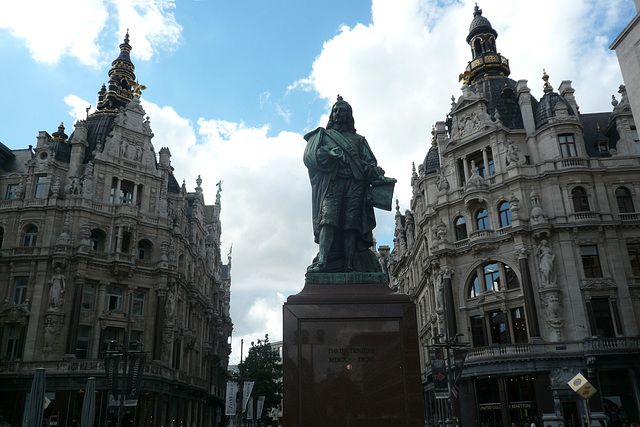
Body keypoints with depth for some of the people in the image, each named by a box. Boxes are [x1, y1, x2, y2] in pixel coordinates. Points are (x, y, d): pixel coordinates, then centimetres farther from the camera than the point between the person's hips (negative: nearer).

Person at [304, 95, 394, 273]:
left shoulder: (358, 139, 30)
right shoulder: (322, 135, 27)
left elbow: (370, 161, 18)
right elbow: (309, 156, 11)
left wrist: (376, 173, -3)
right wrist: (328, 153, -7)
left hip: (355, 183, 1)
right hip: (331, 182, -1)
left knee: (352, 223, -14)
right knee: (328, 218, -22)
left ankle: (350, 266, -21)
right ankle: (322, 261, -33)